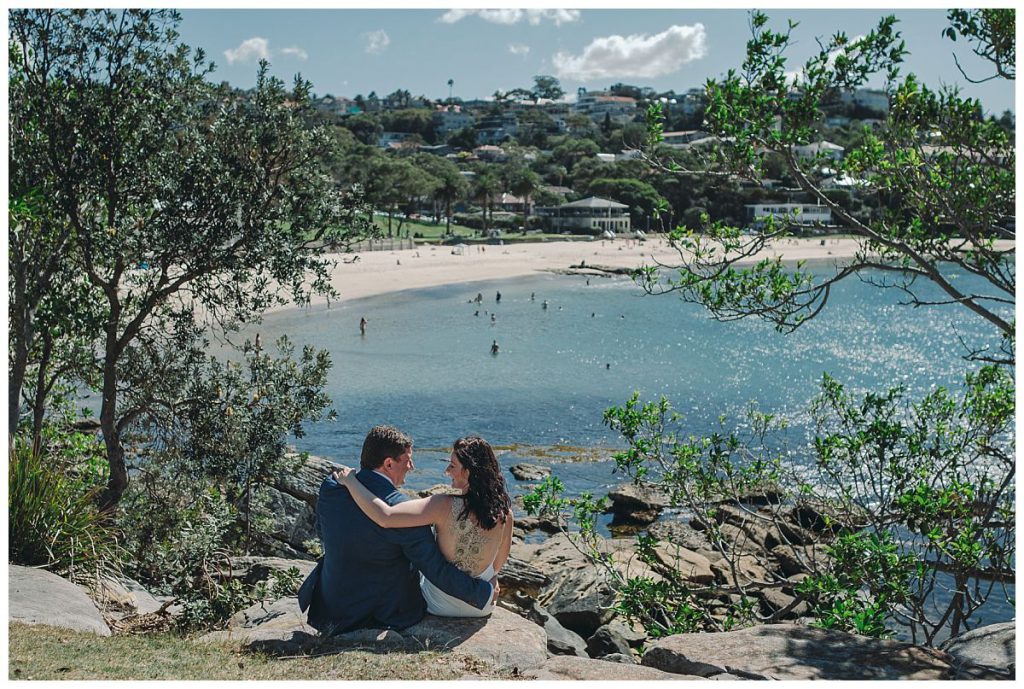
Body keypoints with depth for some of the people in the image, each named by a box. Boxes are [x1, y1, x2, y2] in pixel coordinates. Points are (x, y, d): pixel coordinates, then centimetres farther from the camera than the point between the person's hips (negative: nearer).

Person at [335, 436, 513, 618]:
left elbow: (384, 517, -38)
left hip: (439, 606, -3)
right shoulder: (504, 513, -18)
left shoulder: (445, 507, -30)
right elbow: (497, 566, -2)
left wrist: (349, 480, -23)